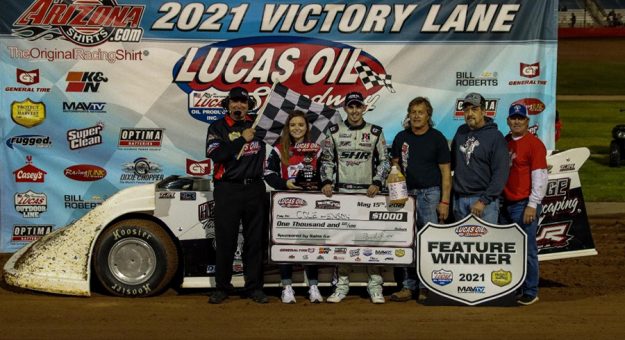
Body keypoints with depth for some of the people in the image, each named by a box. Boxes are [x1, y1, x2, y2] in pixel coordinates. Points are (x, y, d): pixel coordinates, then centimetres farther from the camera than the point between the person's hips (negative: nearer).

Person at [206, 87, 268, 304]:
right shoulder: (218, 128, 4)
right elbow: (215, 154, -13)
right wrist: (242, 139, -14)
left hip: (254, 189, 3)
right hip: (228, 190, -2)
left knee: (254, 240, 4)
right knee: (225, 241, 0)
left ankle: (254, 287, 10)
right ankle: (222, 288, 8)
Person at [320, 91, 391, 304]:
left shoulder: (375, 133, 5)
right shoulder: (334, 132, 7)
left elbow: (384, 161, 7)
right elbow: (326, 160, 11)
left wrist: (377, 183, -6)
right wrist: (326, 181, -4)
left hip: (368, 193, -1)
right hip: (341, 192, 1)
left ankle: (375, 284, 3)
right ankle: (343, 284, 9)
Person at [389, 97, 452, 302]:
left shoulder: (437, 138, -1)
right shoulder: (402, 137, 10)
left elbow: (446, 172, -2)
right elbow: (395, 166, 18)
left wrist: (444, 202, -8)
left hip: (430, 193, -4)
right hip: (407, 193, 4)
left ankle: (427, 287, 3)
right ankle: (408, 287, 11)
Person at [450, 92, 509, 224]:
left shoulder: (495, 136, -6)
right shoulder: (461, 131, 10)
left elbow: (501, 173, -11)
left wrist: (484, 200, -16)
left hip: (484, 199, -5)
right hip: (459, 198, 5)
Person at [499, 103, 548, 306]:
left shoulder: (534, 144, -7)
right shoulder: (504, 142, 15)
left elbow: (540, 177, -12)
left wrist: (532, 205, -16)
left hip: (524, 206, -7)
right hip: (505, 205, 7)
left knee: (527, 250, -3)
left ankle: (530, 292, 5)